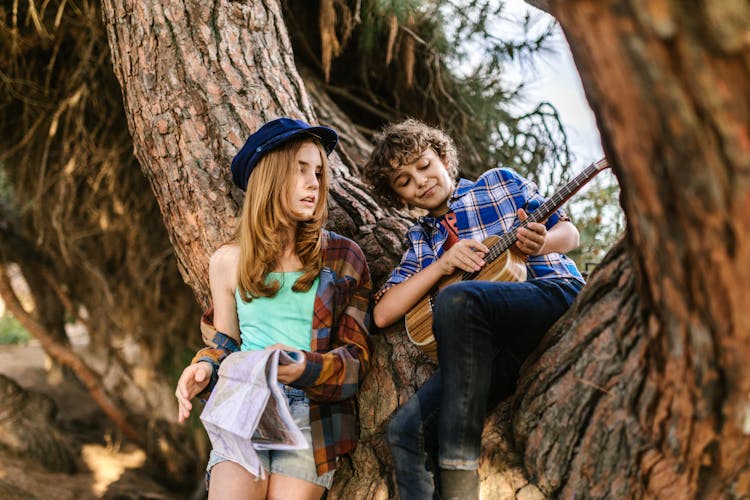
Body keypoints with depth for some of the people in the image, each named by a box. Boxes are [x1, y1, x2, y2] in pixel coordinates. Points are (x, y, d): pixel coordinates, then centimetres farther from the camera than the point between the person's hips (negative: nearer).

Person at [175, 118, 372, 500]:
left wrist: (306, 368, -16)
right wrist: (204, 367, -4)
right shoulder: (229, 260, 10)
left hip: (312, 414, 0)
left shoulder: (342, 258, 5)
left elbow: (357, 357, 3)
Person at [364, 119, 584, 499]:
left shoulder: (500, 182, 15)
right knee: (406, 430, -17)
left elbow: (569, 233, 14)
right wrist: (442, 264, -6)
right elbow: (382, 313, 7)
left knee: (456, 299, -34)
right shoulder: (420, 241, 20)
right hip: (495, 341, 4)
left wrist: (540, 243, -10)